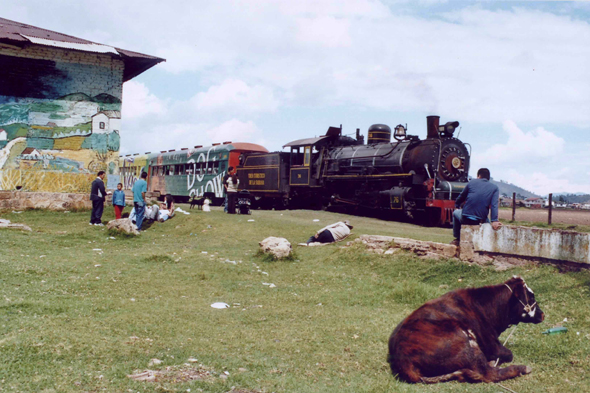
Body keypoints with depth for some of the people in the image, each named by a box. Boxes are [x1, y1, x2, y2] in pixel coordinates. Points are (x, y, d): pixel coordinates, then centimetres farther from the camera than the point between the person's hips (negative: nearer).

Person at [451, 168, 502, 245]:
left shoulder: (472, 182, 8)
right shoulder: (494, 188, 5)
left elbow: (461, 197, 19)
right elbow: (494, 205, -10)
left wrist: (457, 205, 39)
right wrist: (494, 221, -17)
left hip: (465, 219, -1)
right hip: (481, 220, 1)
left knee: (455, 213, 34)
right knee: (487, 221, 37)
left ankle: (457, 239, 33)